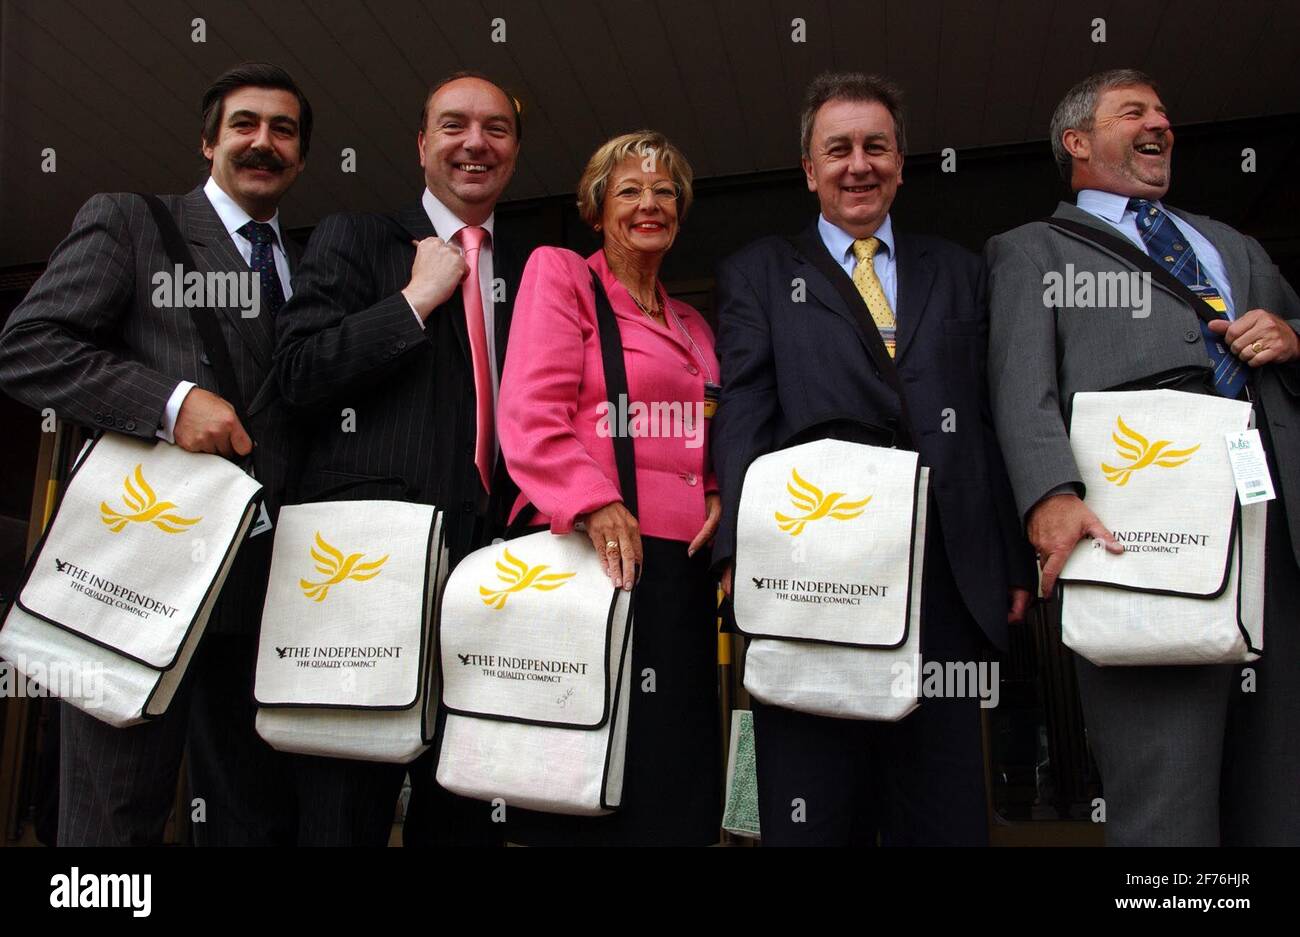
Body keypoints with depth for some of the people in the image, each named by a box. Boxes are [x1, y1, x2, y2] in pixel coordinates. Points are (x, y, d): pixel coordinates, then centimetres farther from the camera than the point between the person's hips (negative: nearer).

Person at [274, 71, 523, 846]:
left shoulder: (530, 270, 16)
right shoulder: (354, 238, 7)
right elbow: (300, 373, -6)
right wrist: (417, 296, -8)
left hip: (490, 550, 4)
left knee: (466, 802, 13)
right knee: (350, 798, 4)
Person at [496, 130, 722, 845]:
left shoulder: (693, 327, 23)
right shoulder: (559, 273, 3)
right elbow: (530, 413, -9)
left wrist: (718, 497, 5)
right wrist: (596, 504, -22)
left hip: (681, 558, 7)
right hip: (591, 549, -6)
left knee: (677, 768, 9)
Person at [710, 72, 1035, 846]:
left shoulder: (958, 273, 19)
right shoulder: (759, 274, 12)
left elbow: (991, 423, 13)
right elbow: (742, 414, -1)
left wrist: (1015, 564, 6)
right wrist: (743, 545, -15)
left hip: (945, 585, 3)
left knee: (946, 811, 10)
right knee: (814, 816, 6)